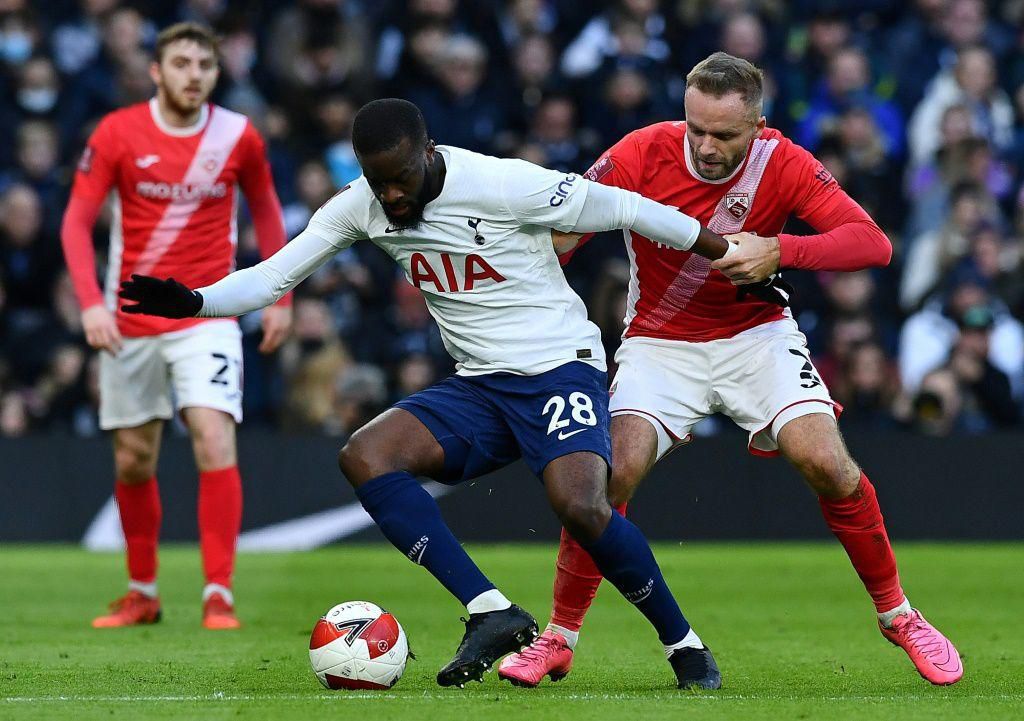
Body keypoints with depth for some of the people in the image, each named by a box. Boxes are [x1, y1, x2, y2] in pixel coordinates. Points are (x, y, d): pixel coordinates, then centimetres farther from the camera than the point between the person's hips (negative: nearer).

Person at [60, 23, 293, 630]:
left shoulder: (238, 136, -3)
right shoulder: (117, 134, -6)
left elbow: (265, 210, 13)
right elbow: (77, 221, -5)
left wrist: (281, 298, 10)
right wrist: (91, 302, -18)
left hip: (208, 316, -1)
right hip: (129, 323, 1)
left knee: (215, 440, -18)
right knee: (133, 461, 8)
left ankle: (220, 596, -15)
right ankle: (143, 594, 25)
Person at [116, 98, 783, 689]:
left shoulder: (502, 185, -18)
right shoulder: (360, 208, -1)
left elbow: (619, 208, -10)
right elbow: (274, 276, 3)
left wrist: (736, 254, -3)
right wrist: (193, 302, -16)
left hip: (561, 368, -6)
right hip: (477, 389, 6)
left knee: (583, 508, -31)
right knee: (364, 457, -19)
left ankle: (685, 646, -7)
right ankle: (493, 614, -19)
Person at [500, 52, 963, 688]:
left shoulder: (783, 165, -16)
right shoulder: (643, 155, -18)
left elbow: (873, 243, -22)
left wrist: (778, 251, -37)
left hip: (756, 335, 0)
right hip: (658, 343, 0)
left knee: (826, 464, -17)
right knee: (611, 473, -21)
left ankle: (897, 616, 5)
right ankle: (559, 640, -3)